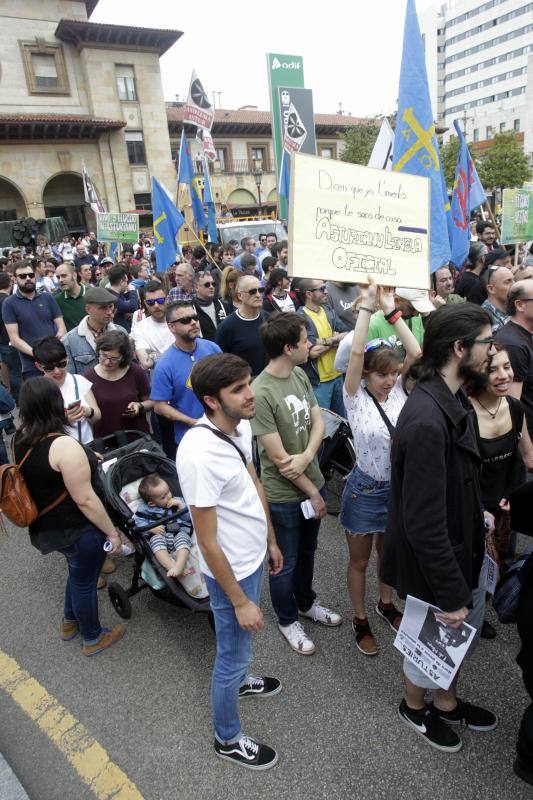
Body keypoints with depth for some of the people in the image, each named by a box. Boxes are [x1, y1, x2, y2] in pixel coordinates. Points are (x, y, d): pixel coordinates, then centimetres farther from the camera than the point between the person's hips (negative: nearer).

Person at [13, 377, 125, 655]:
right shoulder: (64, 446, -31)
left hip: (46, 526, 8)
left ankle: (69, 622, 52)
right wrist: (112, 531, -17)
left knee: (77, 572, 31)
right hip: (77, 529, -8)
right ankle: (93, 638, 37)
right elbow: (85, 500, -26)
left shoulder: (21, 438, -4)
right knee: (84, 581, 14)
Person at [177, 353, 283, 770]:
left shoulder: (241, 426, -9)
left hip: (253, 557, 8)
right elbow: (207, 542, -27)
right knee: (233, 653, 16)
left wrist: (270, 540, 15)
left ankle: (238, 681, 61)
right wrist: (239, 600, -18)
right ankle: (228, 739, 42)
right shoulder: (200, 454, -35)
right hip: (230, 570, -7)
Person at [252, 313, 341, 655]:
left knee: (307, 552, 28)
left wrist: (307, 456, -21)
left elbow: (318, 422, -1)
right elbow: (278, 458, -23)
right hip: (283, 495, -7)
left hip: (313, 482, 7)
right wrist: (312, 494, -12)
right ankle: (288, 621, 41)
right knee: (285, 563, 16)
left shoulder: (301, 375, -3)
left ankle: (306, 602, 52)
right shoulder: (261, 393, -28)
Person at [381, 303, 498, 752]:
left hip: (466, 546, 9)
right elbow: (424, 526, -30)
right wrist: (451, 595, -21)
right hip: (435, 562, -8)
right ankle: (415, 707, 49)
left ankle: (447, 703, 53)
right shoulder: (427, 421, -34)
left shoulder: (452, 399, -3)